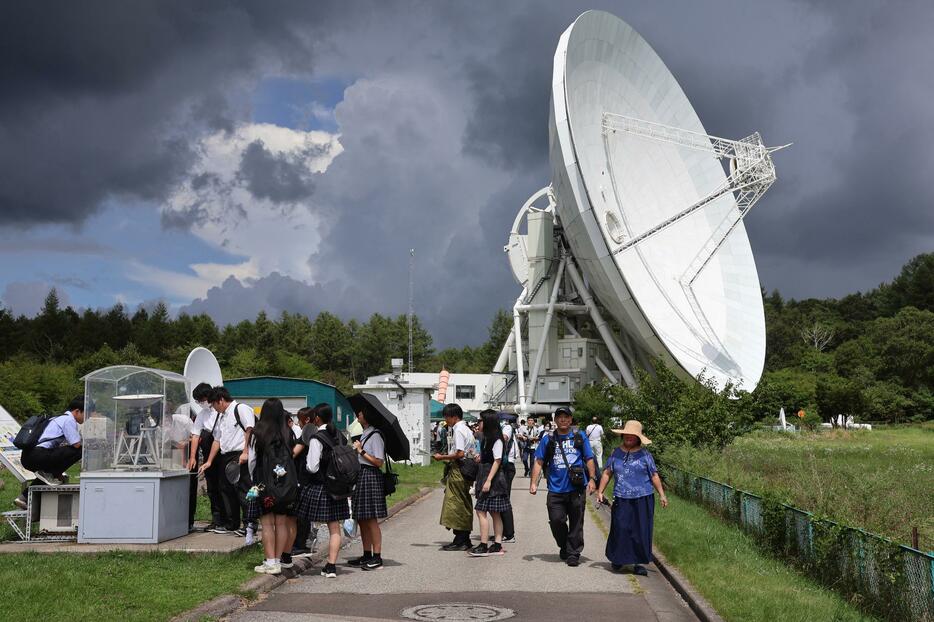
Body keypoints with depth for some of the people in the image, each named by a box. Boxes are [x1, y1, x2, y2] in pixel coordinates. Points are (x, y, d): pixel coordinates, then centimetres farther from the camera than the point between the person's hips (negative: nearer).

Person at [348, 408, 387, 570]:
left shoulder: (375, 435, -12)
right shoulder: (365, 434, 16)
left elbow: (379, 462, -18)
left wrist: (361, 451, -14)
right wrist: (357, 449, 6)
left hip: (370, 477, -10)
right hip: (361, 476, 10)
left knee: (371, 519, -7)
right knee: (362, 519, 12)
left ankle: (377, 558, -2)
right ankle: (367, 555, 19)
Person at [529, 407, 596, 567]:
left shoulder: (580, 437, 10)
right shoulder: (548, 440, 10)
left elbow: (589, 459, 10)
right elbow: (539, 462, 8)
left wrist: (591, 479, -1)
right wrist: (534, 483, -1)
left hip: (576, 489, 0)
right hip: (555, 489, 0)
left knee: (576, 524, 2)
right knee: (556, 521, -5)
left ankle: (573, 554, 15)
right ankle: (564, 547, 21)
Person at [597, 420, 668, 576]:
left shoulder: (645, 454, 4)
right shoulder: (616, 453, 9)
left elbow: (654, 475, 6)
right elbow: (607, 473, 12)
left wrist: (661, 494, 1)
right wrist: (600, 491, 6)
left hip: (643, 499, -1)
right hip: (621, 500, 1)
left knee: (641, 532, 1)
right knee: (620, 529, -1)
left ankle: (638, 563, 12)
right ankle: (618, 558, 20)